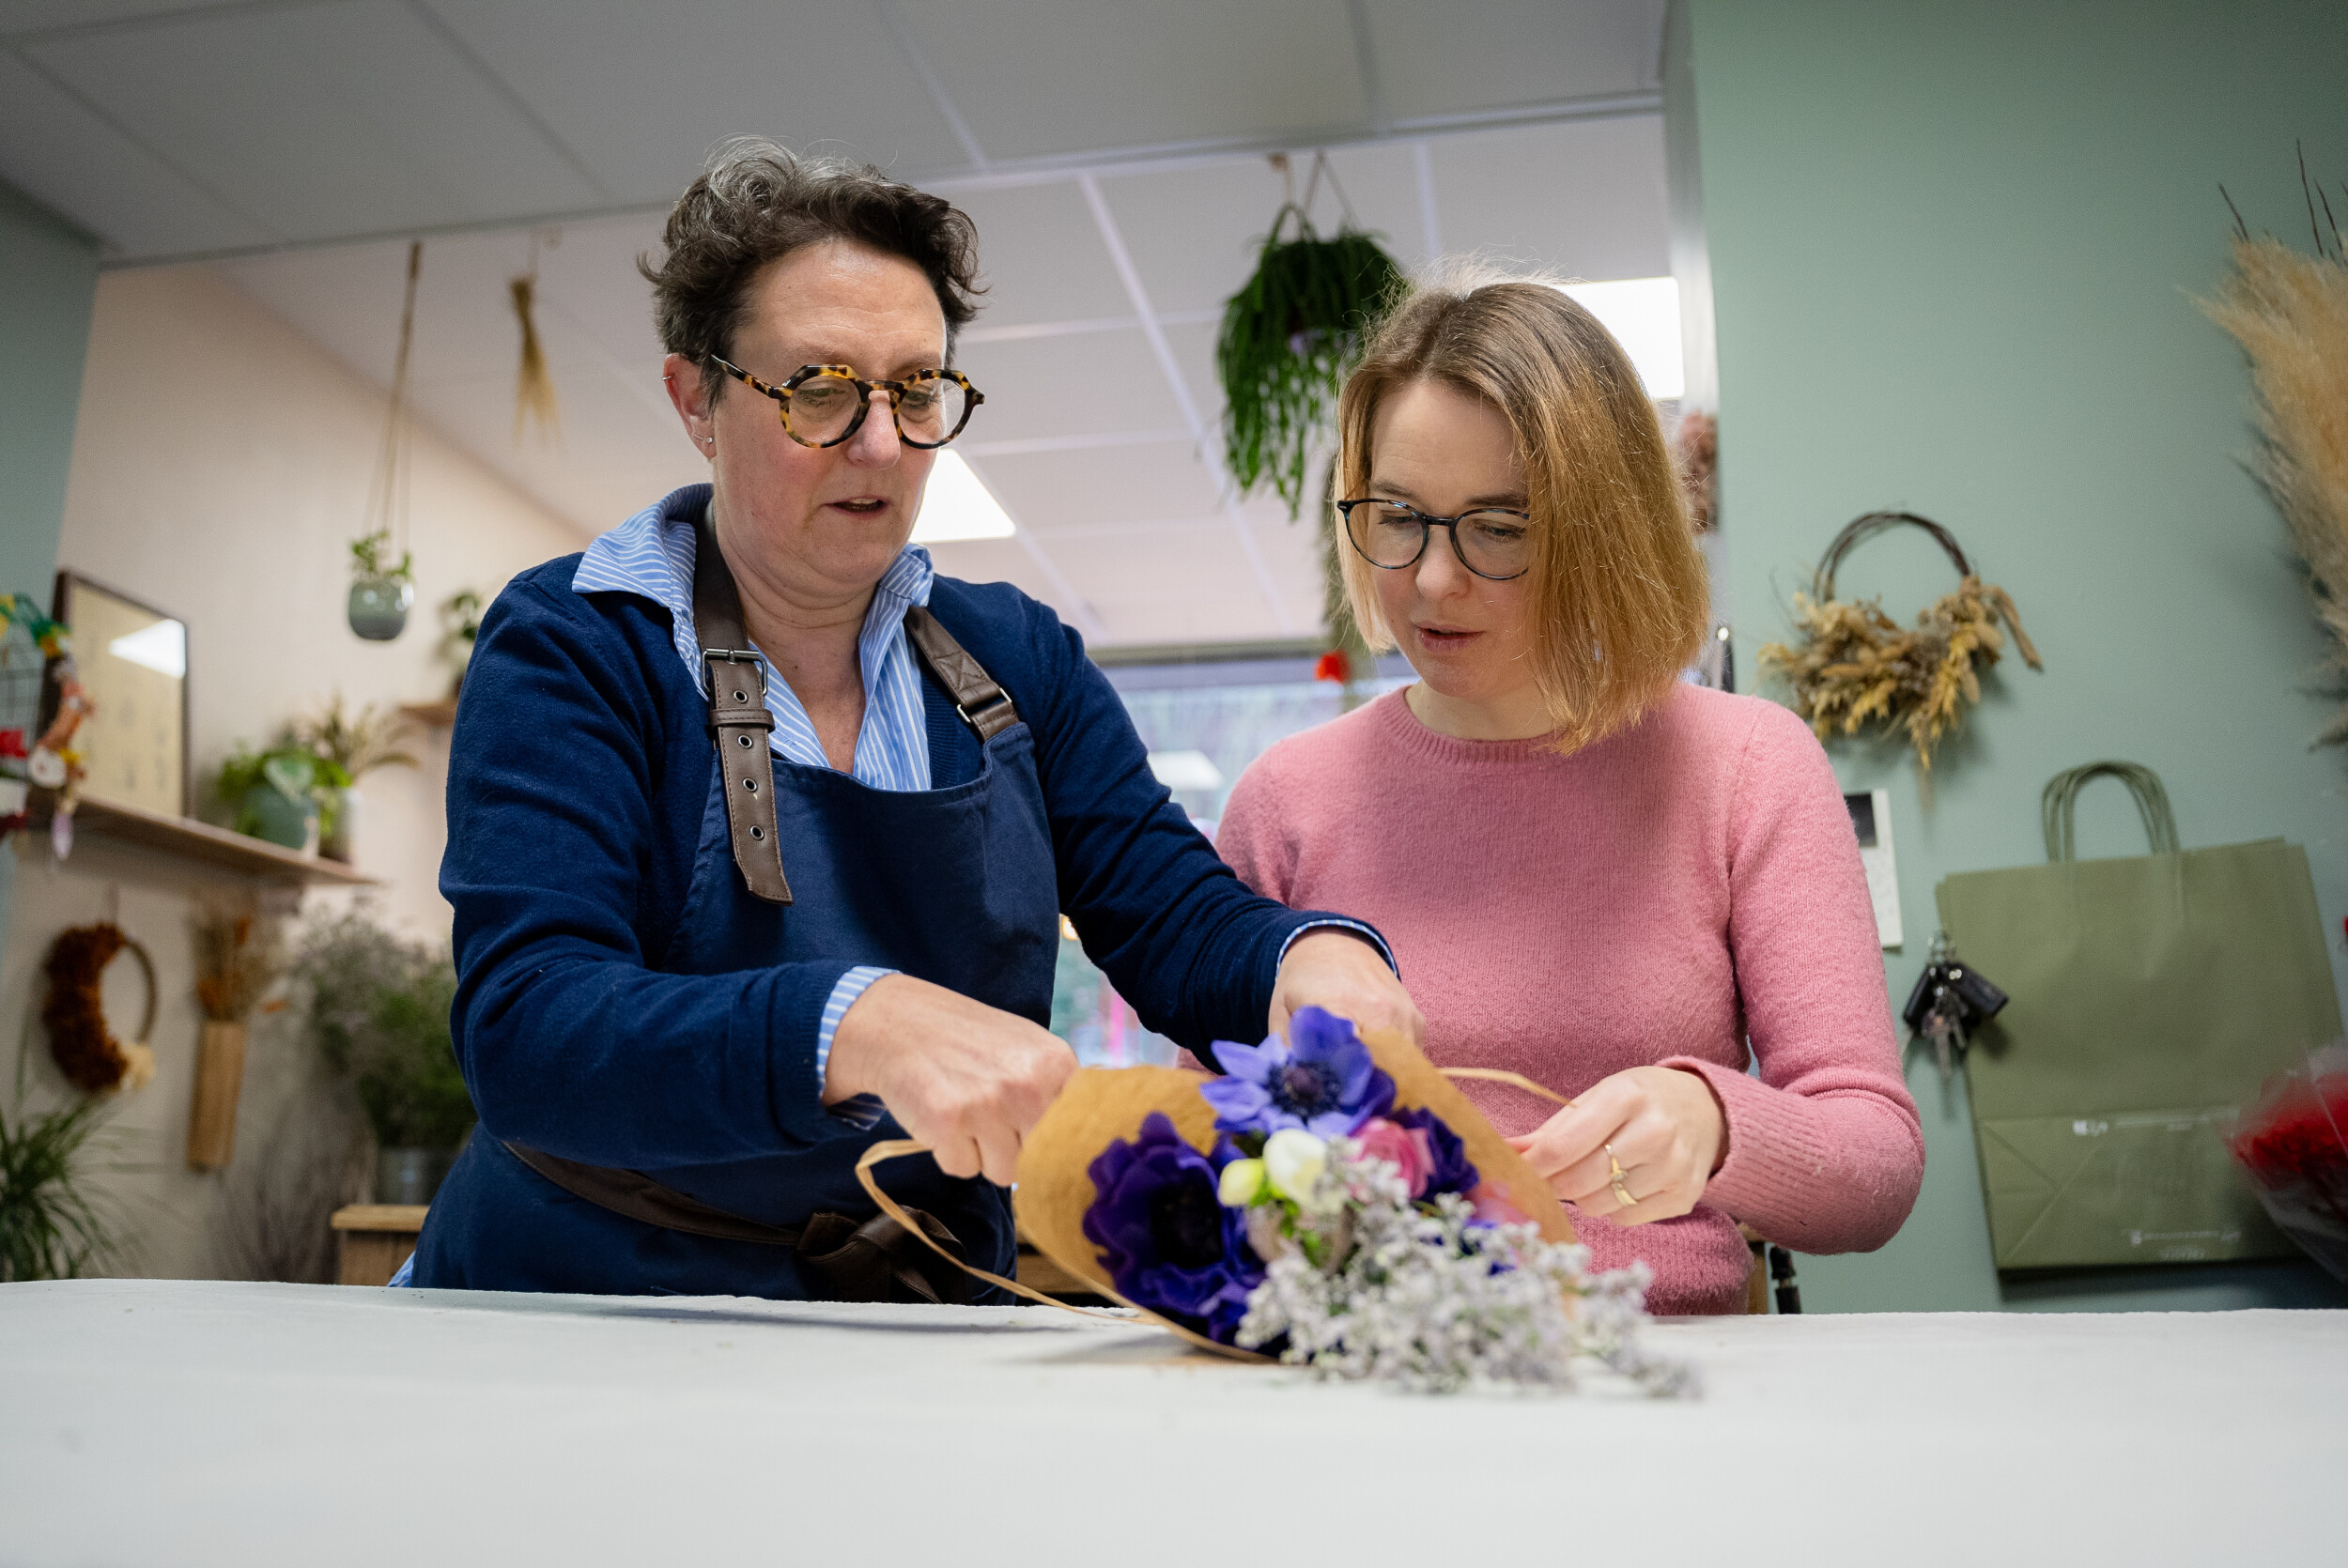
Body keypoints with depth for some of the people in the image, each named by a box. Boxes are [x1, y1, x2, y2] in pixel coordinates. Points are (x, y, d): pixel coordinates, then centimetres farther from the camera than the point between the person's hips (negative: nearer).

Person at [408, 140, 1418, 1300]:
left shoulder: (1017, 656, 4)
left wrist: (1316, 956, -24)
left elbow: (1177, 920, -1)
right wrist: (854, 1026, -39)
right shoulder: (566, 649, -9)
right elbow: (524, 1040, -21)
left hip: (920, 1338, 5)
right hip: (595, 1319, -4)